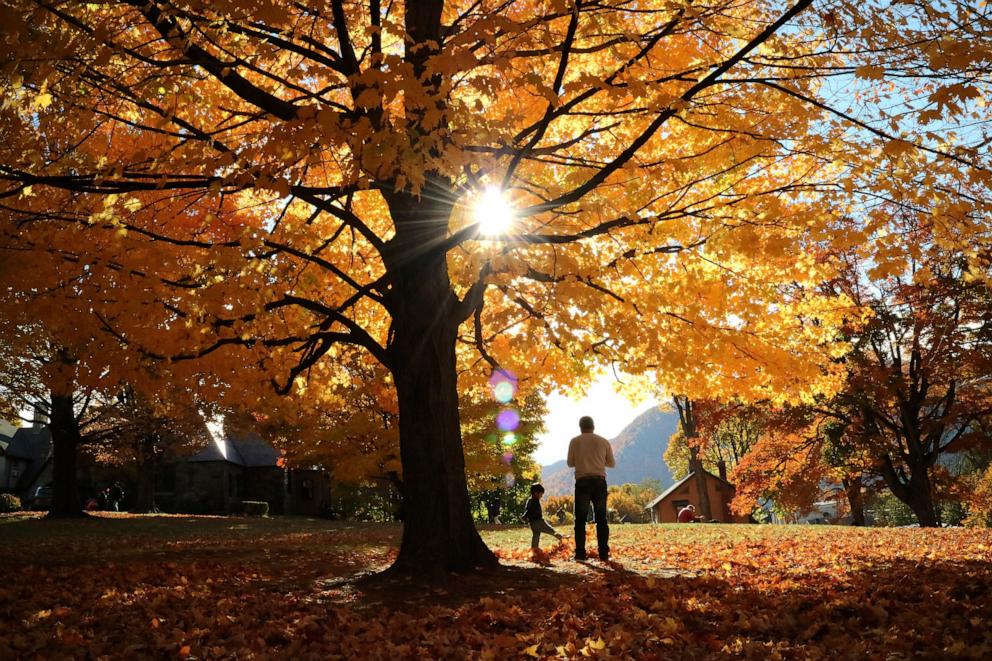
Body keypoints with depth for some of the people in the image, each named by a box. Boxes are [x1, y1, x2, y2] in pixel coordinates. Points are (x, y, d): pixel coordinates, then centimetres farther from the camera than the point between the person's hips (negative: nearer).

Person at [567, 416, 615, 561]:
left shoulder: (575, 442, 3)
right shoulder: (604, 442, 7)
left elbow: (570, 463, 10)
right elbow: (612, 463, 14)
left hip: (582, 482, -1)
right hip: (599, 481, 1)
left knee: (580, 519, 4)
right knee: (601, 519, 8)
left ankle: (580, 553, -2)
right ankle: (604, 553, 3)